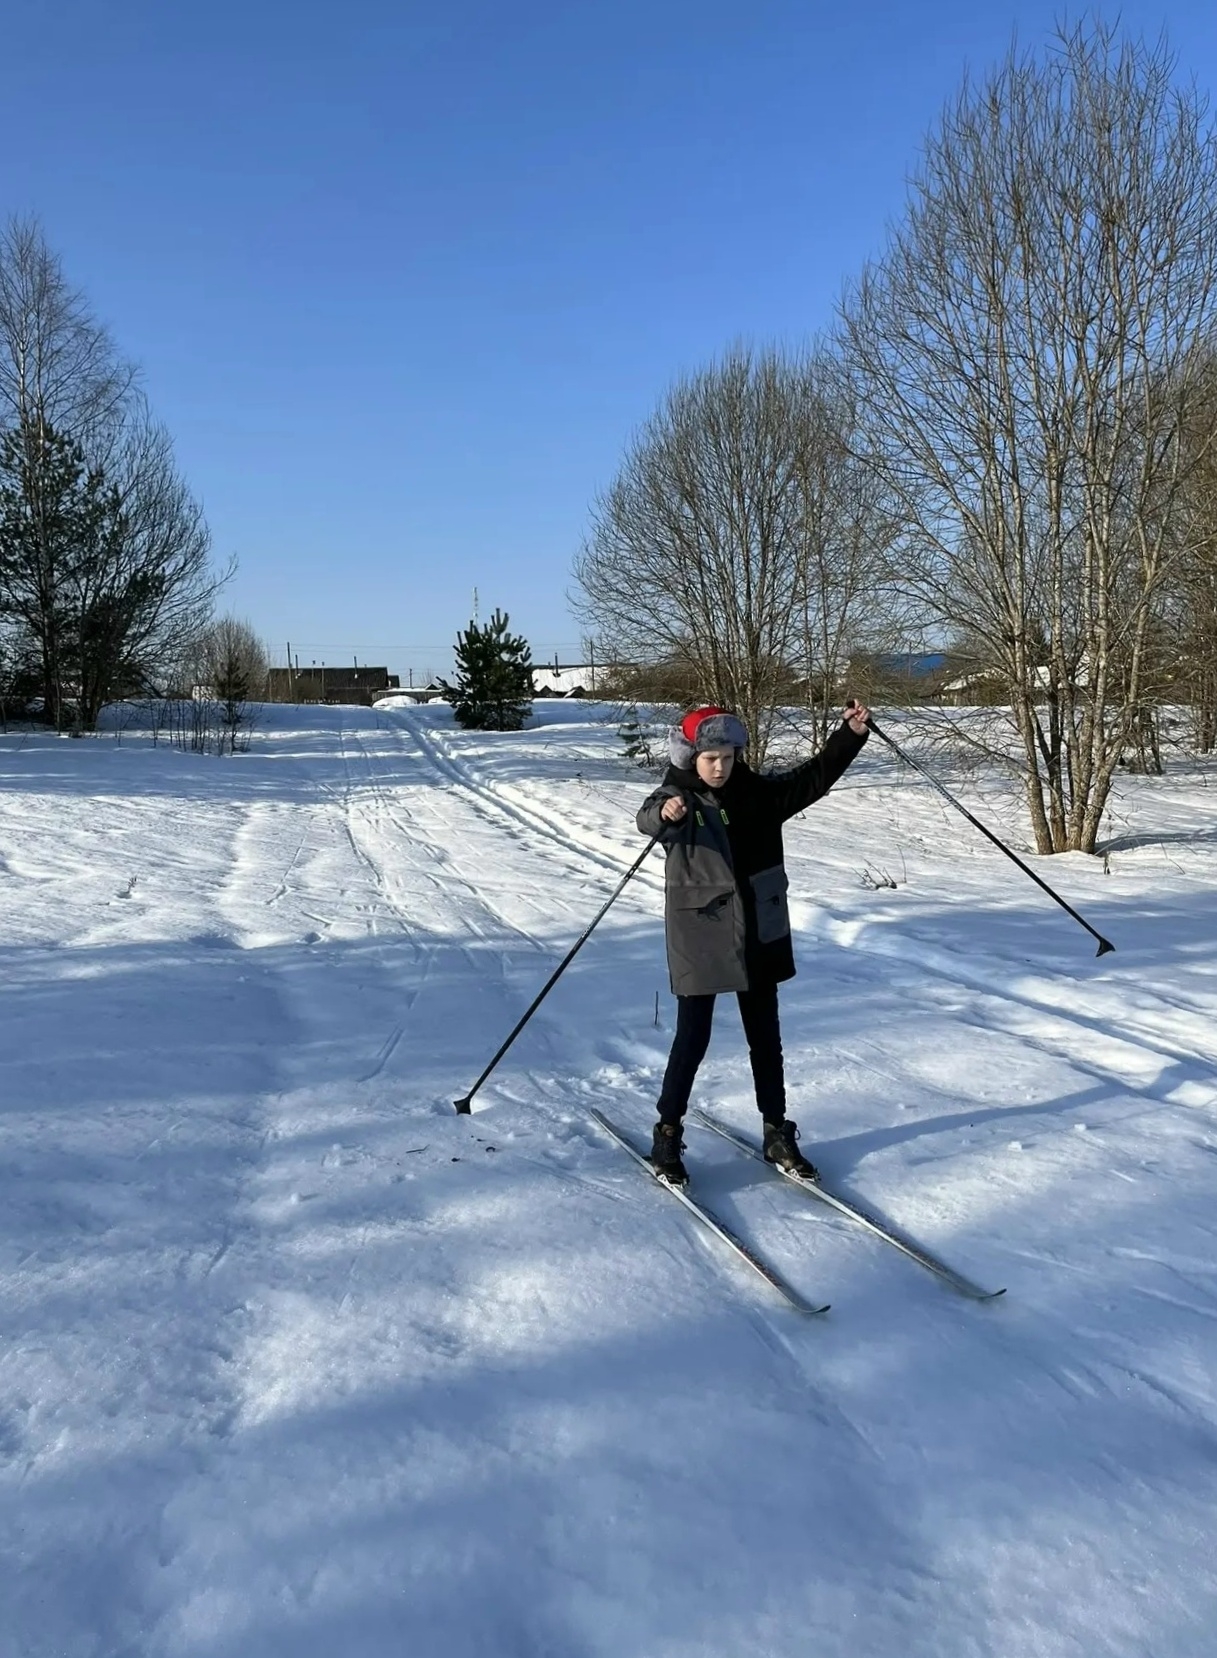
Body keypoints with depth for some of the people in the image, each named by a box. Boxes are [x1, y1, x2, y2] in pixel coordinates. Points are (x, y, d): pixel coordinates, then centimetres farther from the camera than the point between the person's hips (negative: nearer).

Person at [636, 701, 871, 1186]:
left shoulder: (759, 793, 3)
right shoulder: (677, 798, -11)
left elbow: (812, 778, 6)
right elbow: (649, 819, -32)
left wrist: (851, 734, -5)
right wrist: (666, 813, -55)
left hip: (759, 935, 5)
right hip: (699, 938, -4)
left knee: (765, 1038, 14)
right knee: (693, 1039, 2)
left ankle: (777, 1134, 27)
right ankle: (667, 1135, 18)